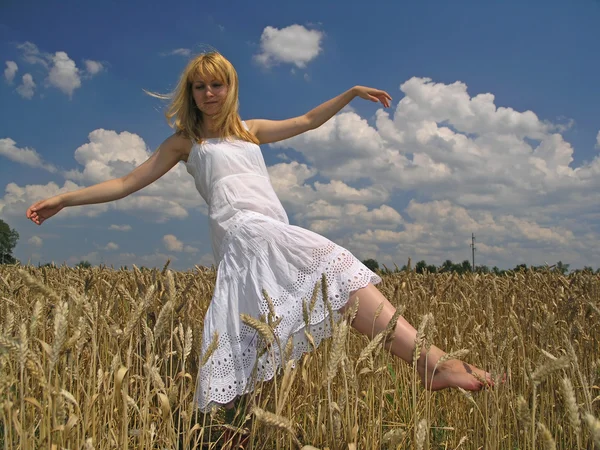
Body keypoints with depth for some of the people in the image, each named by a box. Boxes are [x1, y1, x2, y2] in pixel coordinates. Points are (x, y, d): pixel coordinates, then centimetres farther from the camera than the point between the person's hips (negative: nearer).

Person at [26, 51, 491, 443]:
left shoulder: (250, 130, 29)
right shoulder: (185, 140, 18)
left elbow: (307, 121, 34)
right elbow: (128, 183, 18)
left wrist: (351, 92, 28)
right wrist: (64, 199, 14)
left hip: (274, 237, 6)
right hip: (245, 233, -6)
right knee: (341, 272, -26)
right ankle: (430, 358, -34)